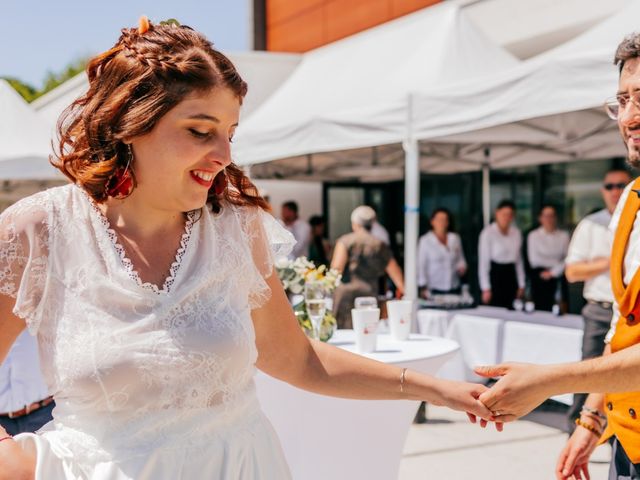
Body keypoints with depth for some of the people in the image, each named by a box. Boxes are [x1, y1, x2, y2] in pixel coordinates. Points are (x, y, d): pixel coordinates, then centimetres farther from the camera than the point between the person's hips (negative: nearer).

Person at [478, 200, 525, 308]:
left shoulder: (516, 233, 6)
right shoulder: (488, 232, -9)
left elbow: (519, 259, 11)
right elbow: (483, 261, -10)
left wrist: (521, 285, 9)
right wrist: (486, 288, -12)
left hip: (510, 276, 5)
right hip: (495, 275, -5)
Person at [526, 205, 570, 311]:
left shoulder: (563, 236, 7)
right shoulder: (534, 235, 3)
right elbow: (534, 259, -4)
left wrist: (553, 272, -11)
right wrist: (556, 263, -4)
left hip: (558, 276, 1)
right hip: (540, 276, -1)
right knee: (541, 309, -5)